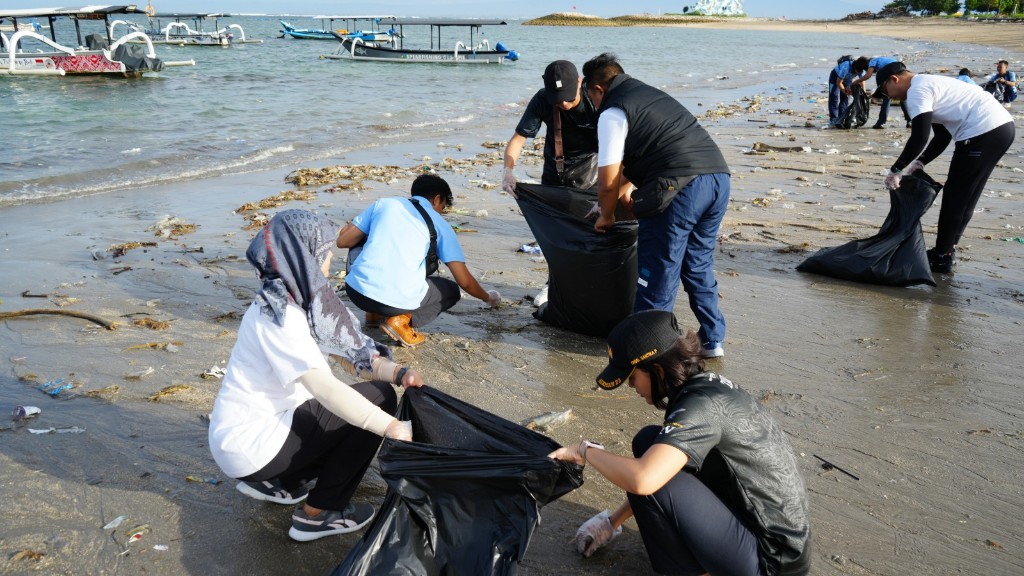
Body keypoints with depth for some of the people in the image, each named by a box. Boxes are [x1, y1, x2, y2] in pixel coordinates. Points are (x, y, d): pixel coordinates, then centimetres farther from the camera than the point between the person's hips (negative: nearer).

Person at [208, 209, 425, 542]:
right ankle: (318, 514, -2)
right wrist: (393, 428, -34)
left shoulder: (301, 299, 3)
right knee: (378, 397, -11)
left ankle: (274, 481, 18)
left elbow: (351, 351, 2)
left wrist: (399, 373, -15)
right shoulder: (277, 315, -24)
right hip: (249, 446, -9)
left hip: (264, 424, 9)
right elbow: (325, 387, -33)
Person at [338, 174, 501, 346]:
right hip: (397, 300, -3)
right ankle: (402, 320, -1)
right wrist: (488, 297, 27)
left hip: (355, 291, 4)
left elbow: (342, 241, 13)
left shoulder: (384, 203, 15)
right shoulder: (439, 225, 11)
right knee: (451, 291, 23)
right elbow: (464, 281, 7)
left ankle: (374, 314, 23)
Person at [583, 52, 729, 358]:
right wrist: (628, 185, 47)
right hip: (718, 177, 9)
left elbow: (608, 181, -3)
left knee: (657, 274, 6)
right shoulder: (652, 95, 27)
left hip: (680, 187, -8)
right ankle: (712, 340, 29)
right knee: (699, 266, 21)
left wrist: (606, 216, 14)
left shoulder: (613, 113, 1)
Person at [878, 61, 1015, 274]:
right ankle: (946, 250, 27)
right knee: (966, 197, 17)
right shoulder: (928, 84, 24)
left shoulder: (917, 91, -8)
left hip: (984, 132, -10)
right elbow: (943, 137, 25)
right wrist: (918, 163, 16)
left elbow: (919, 138, -18)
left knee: (955, 197, 0)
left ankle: (942, 258, 9)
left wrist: (895, 170, -9)